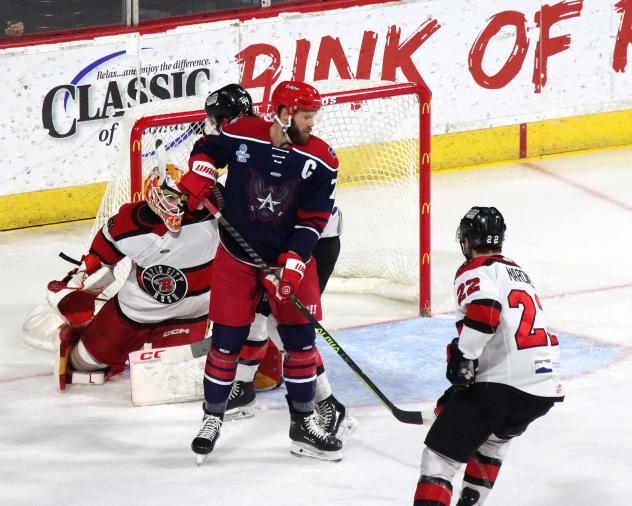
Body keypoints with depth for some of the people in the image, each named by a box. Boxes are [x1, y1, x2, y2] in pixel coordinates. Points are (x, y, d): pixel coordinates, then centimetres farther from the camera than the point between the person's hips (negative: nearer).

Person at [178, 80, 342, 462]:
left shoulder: (320, 159, -13)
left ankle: (304, 423, 16)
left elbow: (313, 220, -11)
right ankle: (213, 418, 19)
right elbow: (208, 148, 9)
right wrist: (197, 180, -8)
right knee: (227, 340, 2)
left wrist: (293, 265, -19)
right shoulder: (241, 136, -14)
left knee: (301, 338, 2)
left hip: (291, 259, 1)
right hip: (237, 258, -1)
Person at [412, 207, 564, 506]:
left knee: (439, 455, -6)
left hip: (503, 385, -8)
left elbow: (483, 309, -23)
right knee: (494, 436, 37)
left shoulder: (475, 271, 0)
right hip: (547, 389, 8)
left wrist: (462, 356, -18)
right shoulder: (518, 273, 28)